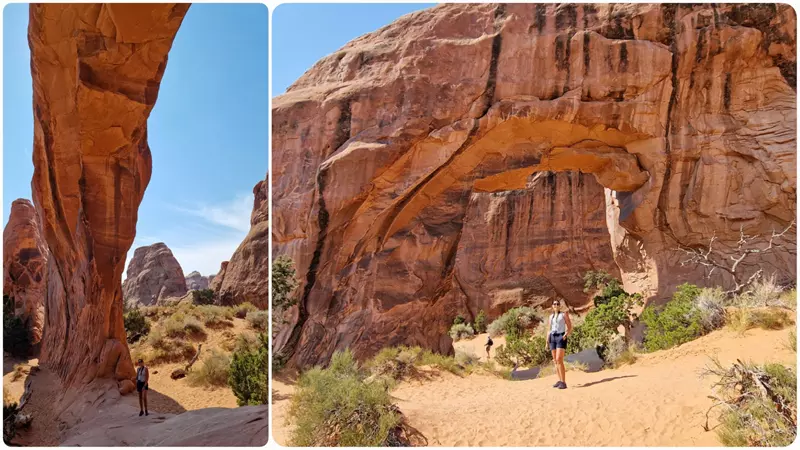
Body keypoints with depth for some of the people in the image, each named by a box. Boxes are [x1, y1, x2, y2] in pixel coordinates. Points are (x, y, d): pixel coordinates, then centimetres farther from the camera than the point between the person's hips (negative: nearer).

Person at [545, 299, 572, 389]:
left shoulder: (564, 314, 2)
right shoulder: (551, 316, 17)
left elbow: (570, 327, -1)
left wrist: (566, 335, -19)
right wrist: (547, 342, 9)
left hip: (561, 338, -6)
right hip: (552, 338, 6)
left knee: (559, 360, -18)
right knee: (555, 361, 6)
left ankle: (563, 382, -18)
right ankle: (560, 381, 14)